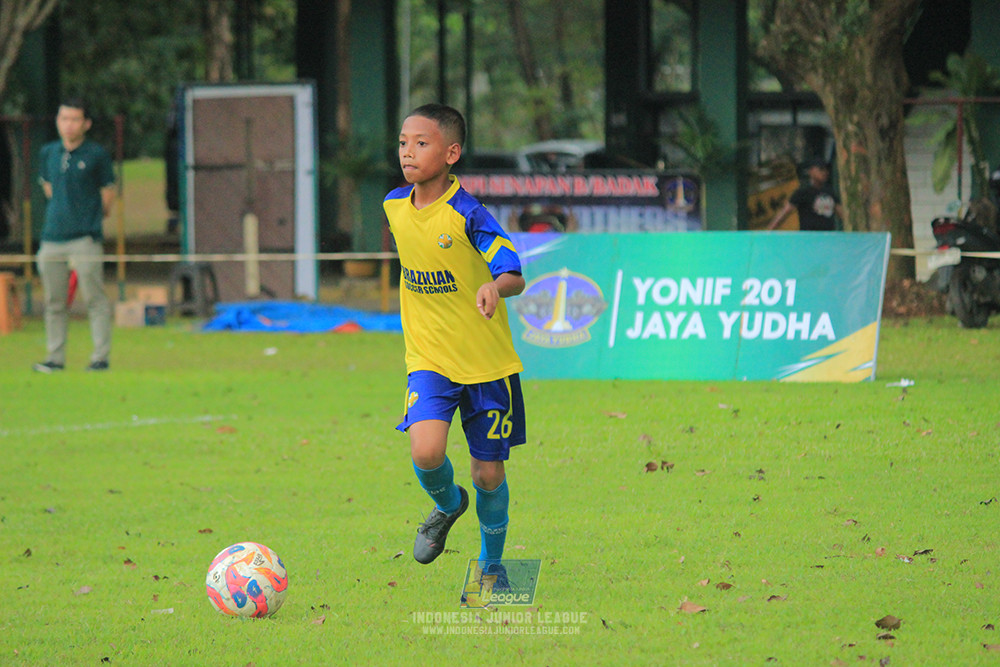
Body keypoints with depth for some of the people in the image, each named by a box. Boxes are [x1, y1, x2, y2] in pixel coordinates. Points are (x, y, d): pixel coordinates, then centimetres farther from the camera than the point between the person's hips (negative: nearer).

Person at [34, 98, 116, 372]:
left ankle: (100, 357, -5)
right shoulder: (49, 153, 13)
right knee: (53, 301, 7)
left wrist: (90, 219, 9)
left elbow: (108, 195, 5)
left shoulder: (97, 155, -1)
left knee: (94, 298, -7)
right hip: (52, 237, 5)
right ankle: (56, 358, 13)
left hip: (86, 238, -5)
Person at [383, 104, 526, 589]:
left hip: (487, 361, -3)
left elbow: (515, 276, -23)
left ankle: (491, 563, 30)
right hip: (428, 360, 3)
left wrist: (495, 287, -45)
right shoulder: (394, 206, 0)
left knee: (489, 473, 5)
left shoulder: (467, 215, -17)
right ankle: (447, 504, 14)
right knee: (426, 452, -21)